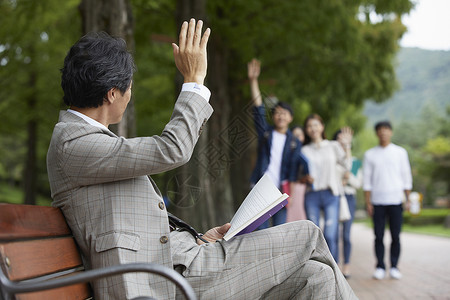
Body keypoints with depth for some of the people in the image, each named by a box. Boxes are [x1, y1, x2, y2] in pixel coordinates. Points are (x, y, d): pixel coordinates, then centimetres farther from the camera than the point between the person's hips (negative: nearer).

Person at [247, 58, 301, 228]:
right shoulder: (265, 133, 7)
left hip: (281, 192, 1)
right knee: (261, 231, -2)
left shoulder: (294, 143, 9)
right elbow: (258, 109, -3)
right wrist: (253, 81, -12)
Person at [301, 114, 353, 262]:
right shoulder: (304, 150, 11)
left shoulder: (333, 146, 11)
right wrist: (305, 179, -10)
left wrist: (347, 145, -8)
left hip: (330, 195, -1)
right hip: (312, 195, 1)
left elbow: (347, 164, -1)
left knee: (330, 236, -11)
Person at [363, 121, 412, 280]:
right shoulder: (370, 154, 8)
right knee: (379, 236, 0)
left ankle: (394, 267, 7)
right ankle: (380, 267, 8)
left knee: (395, 236, -1)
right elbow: (367, 180, 7)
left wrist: (408, 199, 4)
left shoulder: (400, 152, 8)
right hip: (377, 201, 0)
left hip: (396, 201, 0)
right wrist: (368, 202, 2)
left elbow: (406, 177, 10)